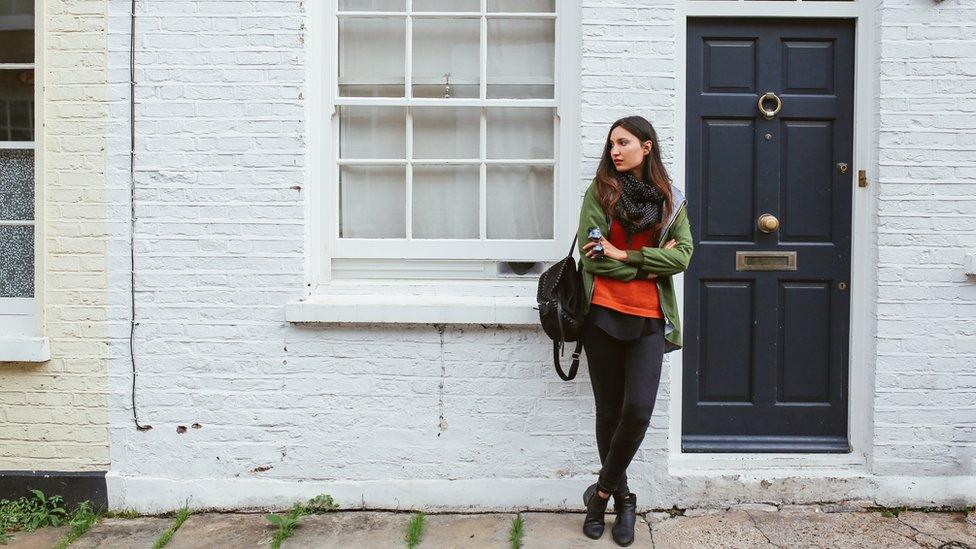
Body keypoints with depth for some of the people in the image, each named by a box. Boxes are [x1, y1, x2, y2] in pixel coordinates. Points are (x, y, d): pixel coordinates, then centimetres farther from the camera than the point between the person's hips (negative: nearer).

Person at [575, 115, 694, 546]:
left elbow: (682, 256, -4)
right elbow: (591, 257, -7)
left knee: (638, 410, -10)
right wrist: (649, 264, -7)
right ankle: (623, 498, 25)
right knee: (609, 411, 6)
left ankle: (603, 491, 12)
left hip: (649, 319, 1)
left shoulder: (670, 199, 9)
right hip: (603, 315, 0)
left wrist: (625, 256, -11)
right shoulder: (599, 192, 3)